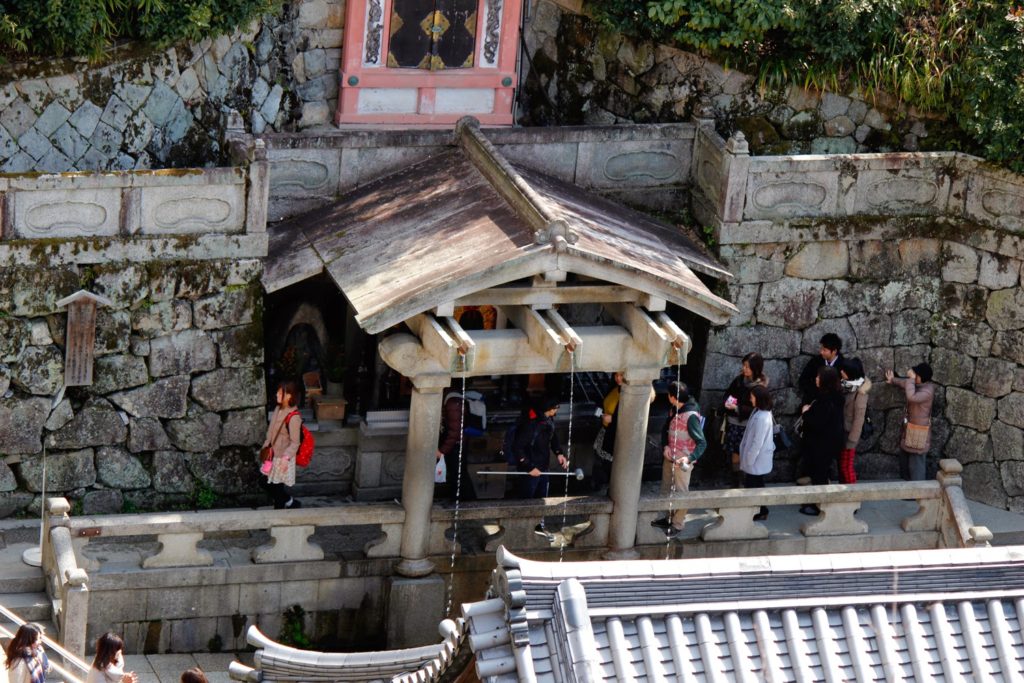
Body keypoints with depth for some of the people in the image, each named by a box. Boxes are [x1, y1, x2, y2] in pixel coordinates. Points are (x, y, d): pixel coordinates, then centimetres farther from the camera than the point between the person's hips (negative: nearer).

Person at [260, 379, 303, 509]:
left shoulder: (293, 417, -23)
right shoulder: (278, 410, 2)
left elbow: (294, 442, -22)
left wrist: (286, 458, -31)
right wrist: (266, 446, 17)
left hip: (283, 458, -9)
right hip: (274, 455, 9)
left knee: (277, 488, 2)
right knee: (264, 483, 16)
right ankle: (289, 502, 32)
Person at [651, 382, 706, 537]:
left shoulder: (691, 416, -27)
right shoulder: (674, 410, -1)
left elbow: (702, 442, -27)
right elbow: (666, 429, 11)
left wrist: (690, 458, -41)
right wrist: (665, 446, -8)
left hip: (682, 461, -9)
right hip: (669, 457, 9)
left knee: (680, 493, 6)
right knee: (667, 489, 21)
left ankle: (677, 525, 19)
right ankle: (670, 518, 39)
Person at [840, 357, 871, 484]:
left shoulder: (860, 392, -21)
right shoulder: (846, 385, 2)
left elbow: (859, 418, -20)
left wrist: (852, 440, -18)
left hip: (849, 433, -8)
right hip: (841, 431, 8)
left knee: (846, 466, 1)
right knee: (841, 464, 16)